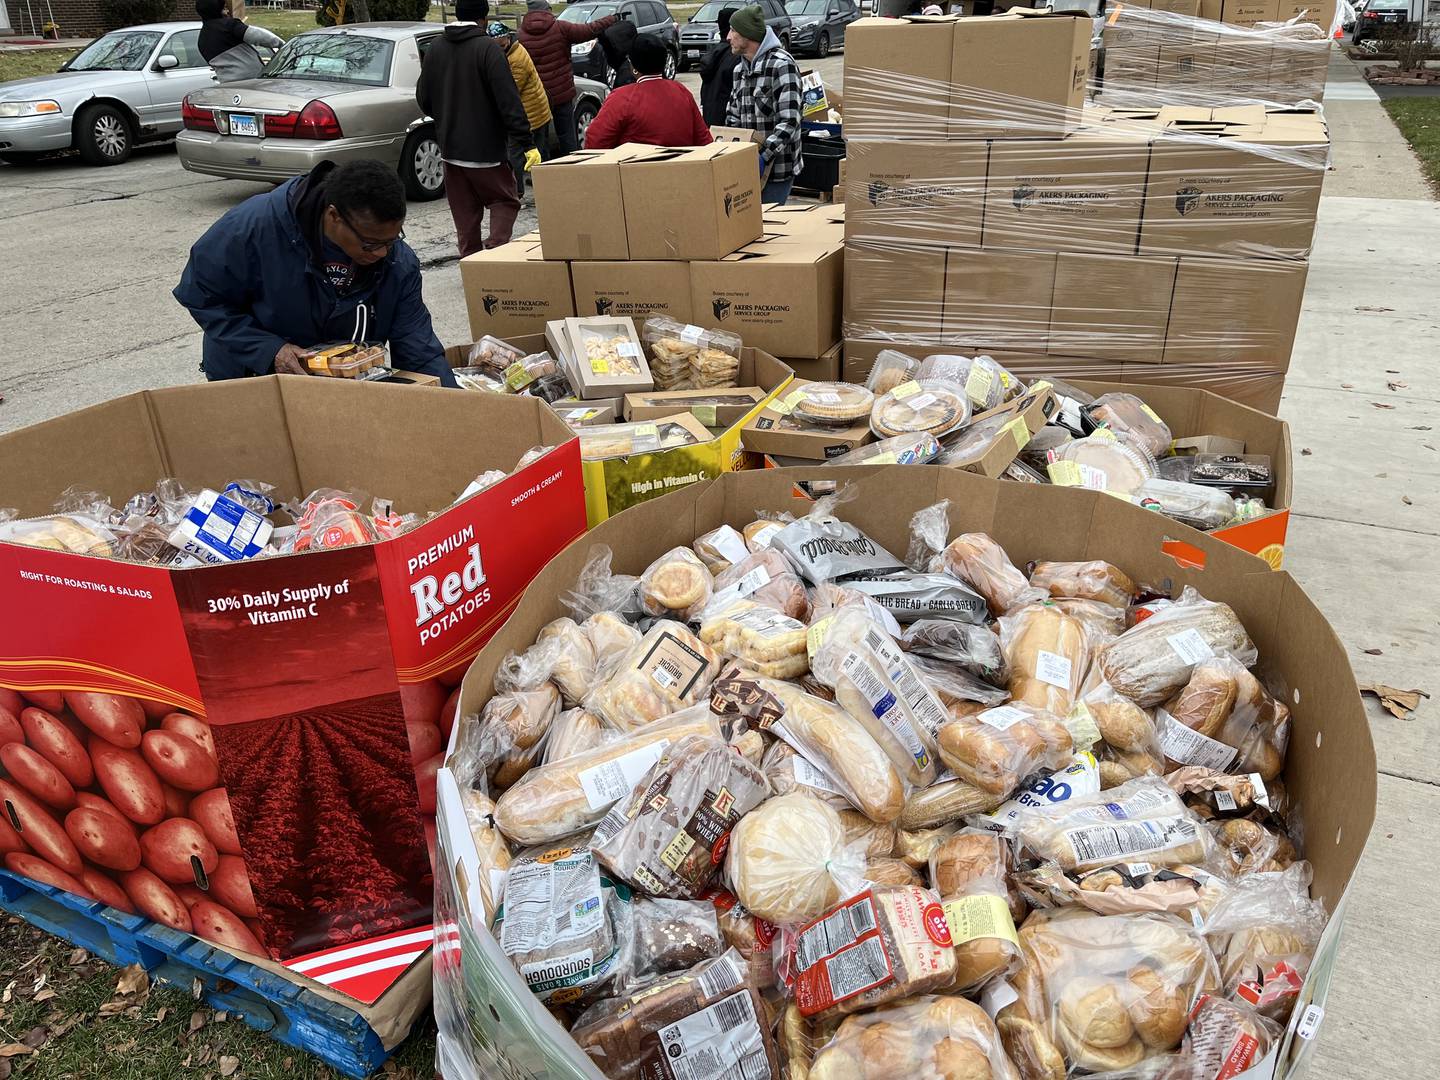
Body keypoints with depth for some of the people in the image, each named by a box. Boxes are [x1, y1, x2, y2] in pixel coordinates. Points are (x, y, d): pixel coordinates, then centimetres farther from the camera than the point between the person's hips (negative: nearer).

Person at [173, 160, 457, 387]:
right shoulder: (255, 226, -29)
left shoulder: (400, 264, -19)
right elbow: (202, 296, -17)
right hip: (250, 376, -2)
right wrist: (269, 350, -29)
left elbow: (420, 354, -16)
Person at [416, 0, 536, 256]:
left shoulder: (435, 47, 6)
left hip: (451, 148, 5)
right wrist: (527, 143, -18)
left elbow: (423, 98, 13)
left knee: (465, 213, 12)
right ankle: (495, 249, -11)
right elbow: (509, 101, -18)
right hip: (486, 148, -5)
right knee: (505, 201, 8)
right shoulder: (488, 47, -12)